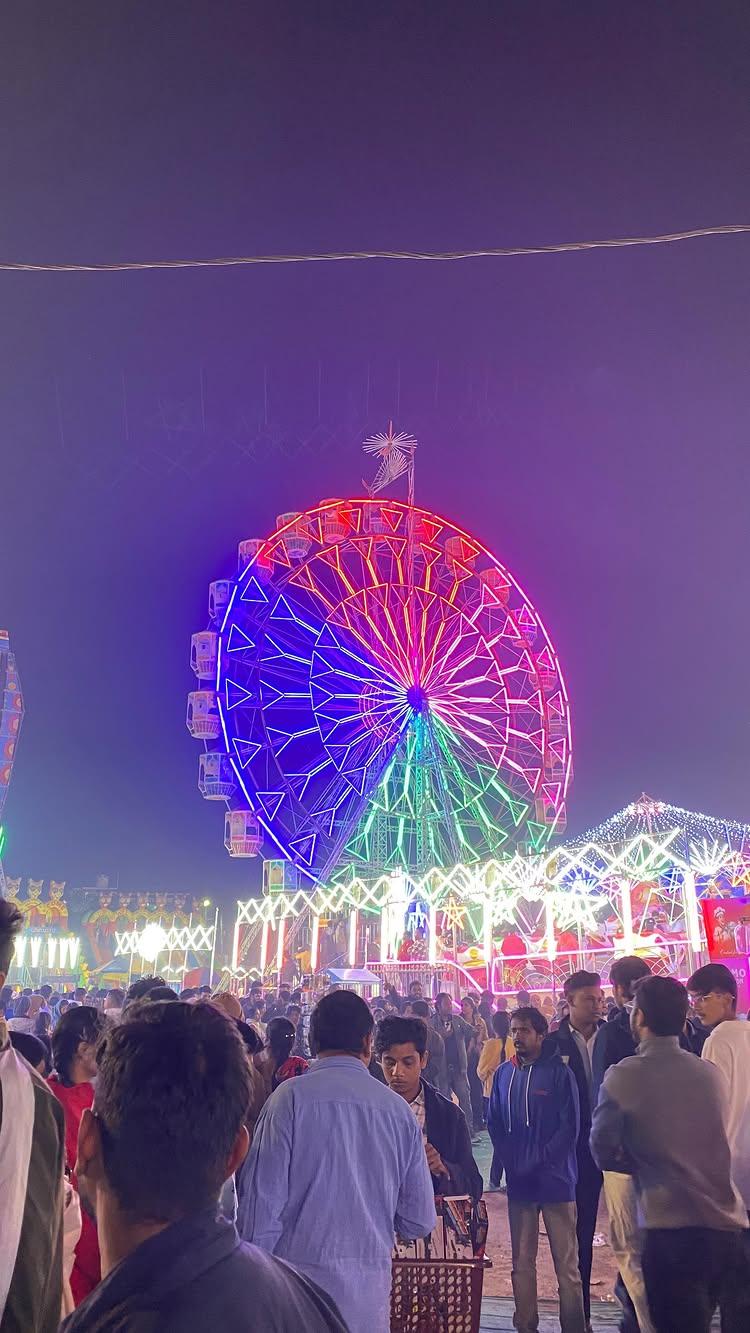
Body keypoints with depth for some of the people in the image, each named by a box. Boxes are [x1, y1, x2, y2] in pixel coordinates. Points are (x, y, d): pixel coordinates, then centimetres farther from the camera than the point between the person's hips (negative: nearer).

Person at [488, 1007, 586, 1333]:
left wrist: (538, 1161, -13)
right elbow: (495, 1123, 9)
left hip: (555, 1180, -4)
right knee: (521, 1263, 12)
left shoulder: (559, 1073, -8)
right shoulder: (503, 1074, 5)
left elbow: (569, 1128, -9)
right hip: (519, 1183, 4)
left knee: (567, 1264, 2)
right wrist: (511, 1161, -3)